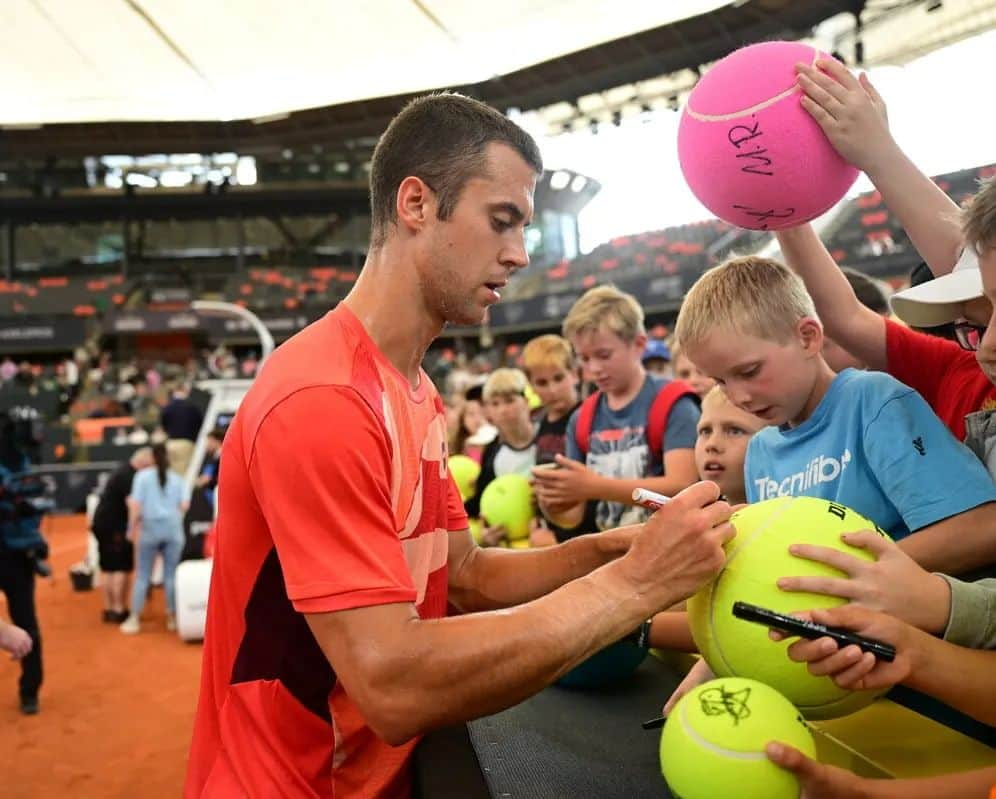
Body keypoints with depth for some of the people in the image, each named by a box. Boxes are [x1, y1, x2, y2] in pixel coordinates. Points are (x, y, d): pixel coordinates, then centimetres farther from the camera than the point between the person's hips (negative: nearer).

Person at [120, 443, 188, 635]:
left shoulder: (143, 476, 0)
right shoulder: (177, 478, 8)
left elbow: (135, 505, -7)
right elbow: (184, 506, 0)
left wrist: (132, 528, 1)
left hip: (151, 528, -2)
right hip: (173, 529, 2)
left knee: (142, 575, 6)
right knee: (171, 575, 7)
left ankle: (135, 619, 8)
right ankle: (172, 618, 12)